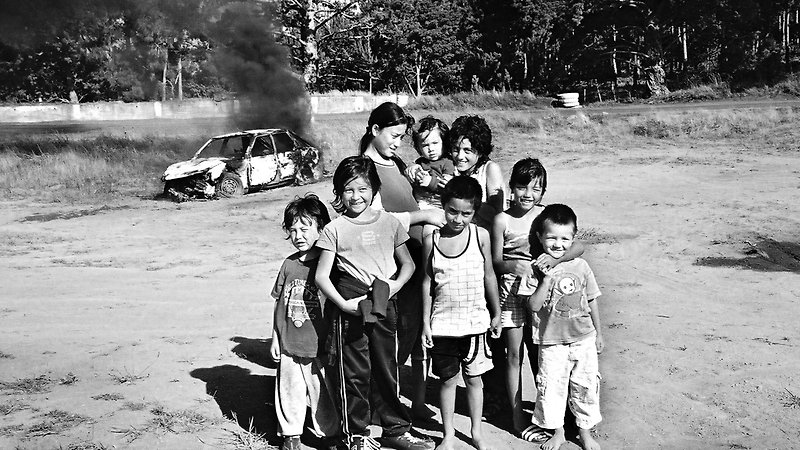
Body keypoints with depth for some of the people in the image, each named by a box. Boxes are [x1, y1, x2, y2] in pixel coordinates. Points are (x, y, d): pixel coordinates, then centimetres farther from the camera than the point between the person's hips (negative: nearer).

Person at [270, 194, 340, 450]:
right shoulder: (289, 265, 4)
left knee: (323, 394, 6)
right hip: (289, 346, 4)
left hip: (319, 347, -4)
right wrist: (275, 338, 12)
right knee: (290, 393, 12)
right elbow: (279, 303, 12)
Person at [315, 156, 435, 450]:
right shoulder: (334, 230, -1)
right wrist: (343, 304, -14)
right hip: (351, 307, -2)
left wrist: (394, 285, -6)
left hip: (385, 305, 2)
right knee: (354, 373, 3)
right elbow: (321, 276, -3)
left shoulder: (388, 222, 6)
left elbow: (408, 263, 13)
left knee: (386, 370, 12)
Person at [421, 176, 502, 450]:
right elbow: (427, 283, 1)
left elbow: (489, 276, 4)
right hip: (442, 323, 0)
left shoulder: (480, 236, -6)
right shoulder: (432, 240, -6)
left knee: (474, 378, 11)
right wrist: (426, 322, 1)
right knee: (448, 379, 10)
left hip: (475, 322, 0)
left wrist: (496, 314, 8)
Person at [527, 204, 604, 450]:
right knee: (551, 387, 6)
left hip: (583, 339, 2)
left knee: (586, 386, 10)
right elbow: (534, 305, -14)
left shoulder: (580, 266, -3)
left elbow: (592, 300, 7)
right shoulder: (536, 269, -8)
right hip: (551, 342, -2)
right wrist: (547, 279, -24)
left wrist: (598, 333, 12)